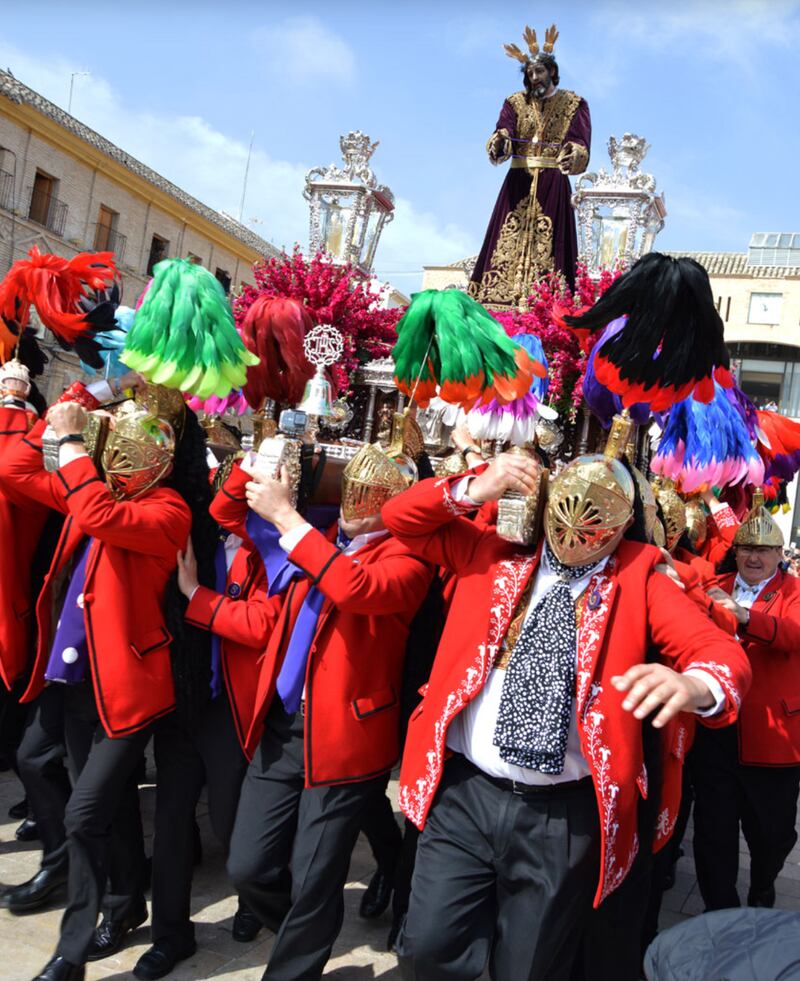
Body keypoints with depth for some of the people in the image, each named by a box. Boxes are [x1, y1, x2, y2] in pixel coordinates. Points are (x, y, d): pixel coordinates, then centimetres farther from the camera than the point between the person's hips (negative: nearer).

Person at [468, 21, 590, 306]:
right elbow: (503, 132, -4)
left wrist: (574, 156, -30)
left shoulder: (573, 104, 7)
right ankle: (496, 303, -9)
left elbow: (580, 142, -6)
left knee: (547, 246, -10)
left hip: (553, 184, -2)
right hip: (518, 181, 2)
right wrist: (499, 143, -28)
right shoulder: (516, 102, 12)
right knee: (509, 242, -6)